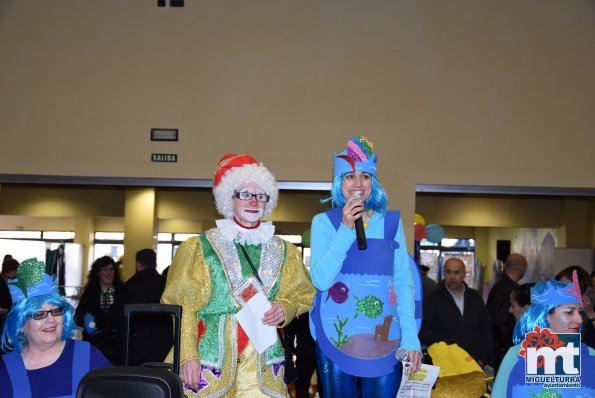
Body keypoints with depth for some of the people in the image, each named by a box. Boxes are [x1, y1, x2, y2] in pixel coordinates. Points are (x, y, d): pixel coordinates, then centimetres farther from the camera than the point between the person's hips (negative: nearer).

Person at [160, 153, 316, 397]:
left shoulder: (283, 252, 12)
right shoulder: (200, 247, 1)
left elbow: (302, 295, 17)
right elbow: (180, 306, -2)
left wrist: (285, 308, -5)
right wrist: (187, 355, -13)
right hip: (211, 367, -2)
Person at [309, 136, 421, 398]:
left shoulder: (391, 222, 6)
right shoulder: (324, 222, 1)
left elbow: (403, 282, 5)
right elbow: (321, 280, -10)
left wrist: (410, 336, -2)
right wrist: (346, 229, -15)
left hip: (384, 337, 1)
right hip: (336, 337, -1)